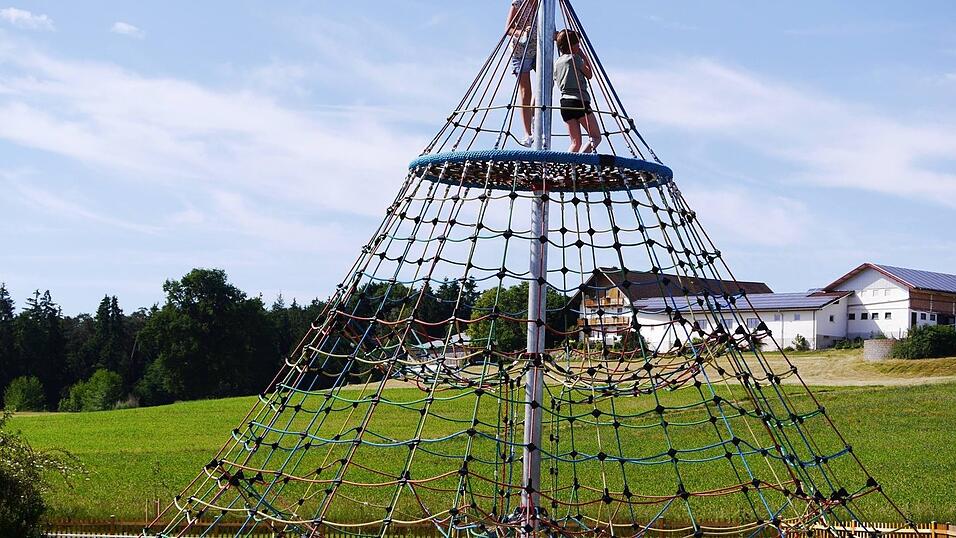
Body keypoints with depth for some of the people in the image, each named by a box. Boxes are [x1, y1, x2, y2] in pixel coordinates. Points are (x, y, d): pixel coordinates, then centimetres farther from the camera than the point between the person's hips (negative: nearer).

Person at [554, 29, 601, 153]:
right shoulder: (574, 58, -4)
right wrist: (584, 57, 15)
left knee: (575, 142, 7)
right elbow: (589, 75, 6)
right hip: (579, 101, -7)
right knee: (596, 137, -4)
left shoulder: (557, 62, 16)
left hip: (564, 103, 7)